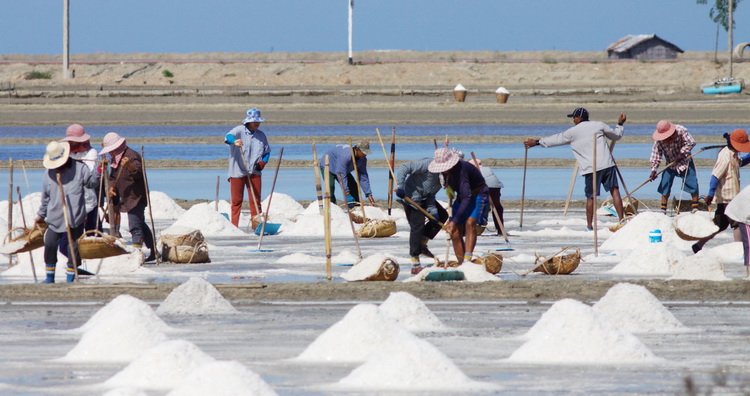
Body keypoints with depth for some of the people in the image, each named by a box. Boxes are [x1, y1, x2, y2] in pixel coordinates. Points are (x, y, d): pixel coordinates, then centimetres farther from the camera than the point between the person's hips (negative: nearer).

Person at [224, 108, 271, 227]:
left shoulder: (261, 135, 13)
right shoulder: (239, 130, -1)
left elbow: (267, 152, 20)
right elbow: (228, 137, -21)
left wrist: (262, 163, -1)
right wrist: (234, 141, -46)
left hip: (254, 172, 3)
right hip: (237, 172, -3)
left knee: (256, 200, -1)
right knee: (236, 201, 0)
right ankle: (234, 227, 4)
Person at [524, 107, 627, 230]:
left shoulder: (573, 132, 6)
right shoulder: (599, 125, 11)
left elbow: (556, 140, 16)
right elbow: (616, 135, 23)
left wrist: (537, 142, 27)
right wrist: (620, 124, 43)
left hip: (591, 169, -2)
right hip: (607, 164, 2)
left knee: (590, 197, 7)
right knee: (614, 190, 2)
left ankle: (589, 225, 9)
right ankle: (621, 220, -5)